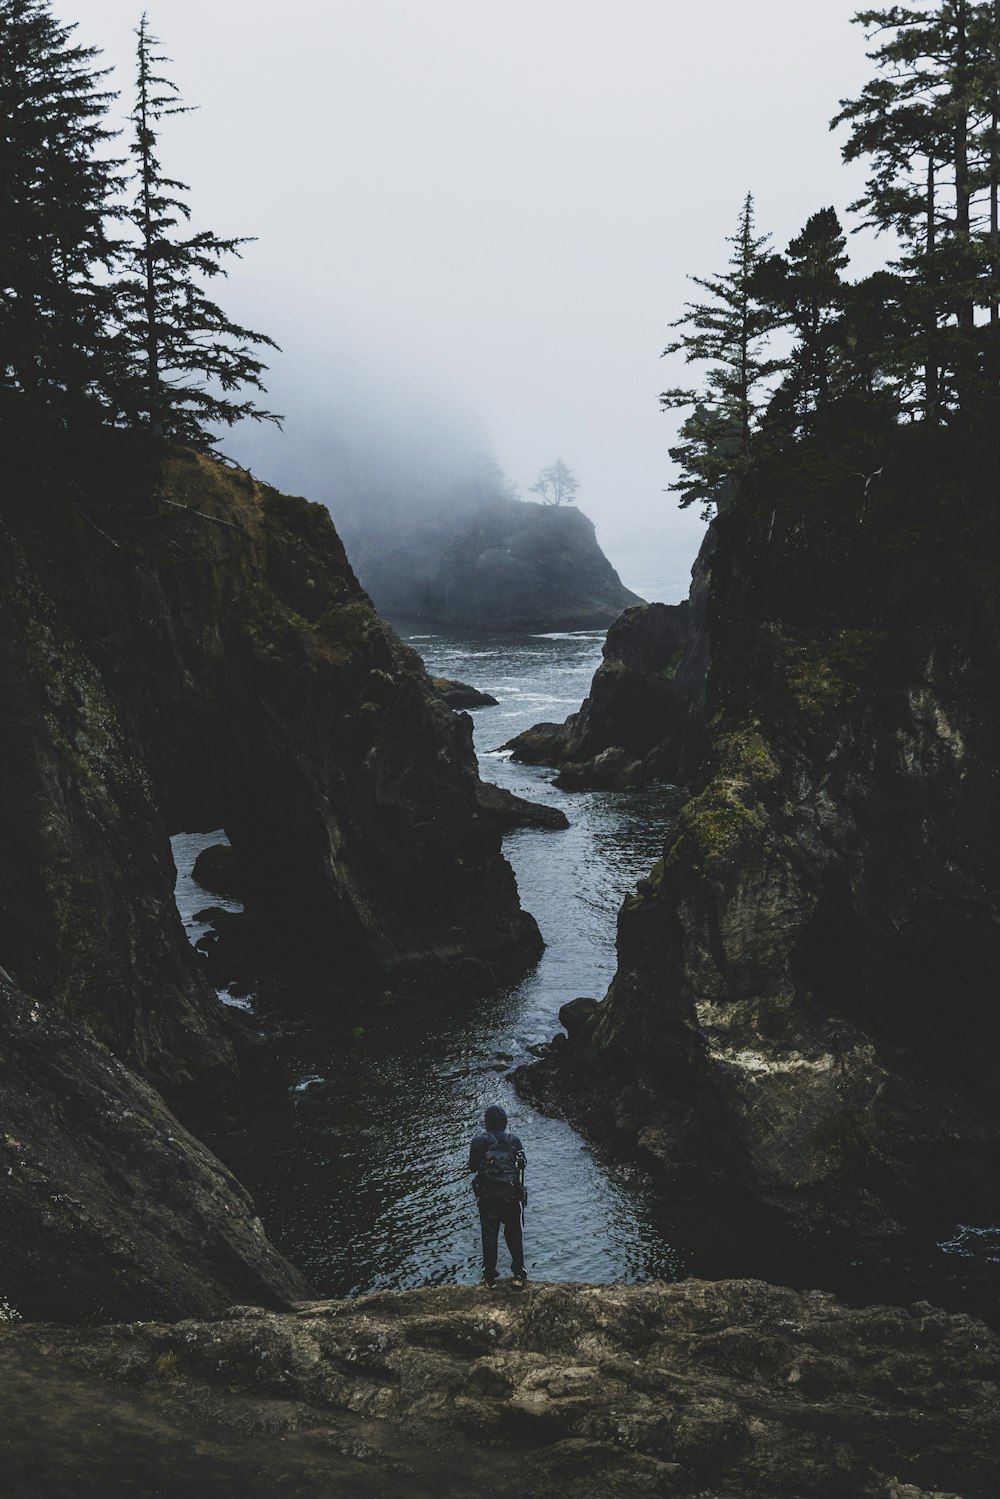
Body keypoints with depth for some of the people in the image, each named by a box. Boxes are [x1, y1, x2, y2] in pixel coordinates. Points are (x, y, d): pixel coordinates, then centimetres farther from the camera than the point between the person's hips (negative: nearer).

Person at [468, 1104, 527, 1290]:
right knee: (514, 1236, 14)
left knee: (489, 1236, 10)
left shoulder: (479, 1141, -10)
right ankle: (519, 1276, 17)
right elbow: (522, 1164, 5)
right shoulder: (513, 1141, -7)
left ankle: (489, 1278, 17)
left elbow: (472, 1167, -1)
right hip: (511, 1196, 1)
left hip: (487, 1198, -1)